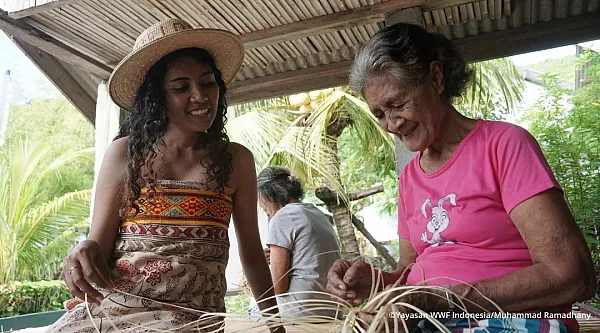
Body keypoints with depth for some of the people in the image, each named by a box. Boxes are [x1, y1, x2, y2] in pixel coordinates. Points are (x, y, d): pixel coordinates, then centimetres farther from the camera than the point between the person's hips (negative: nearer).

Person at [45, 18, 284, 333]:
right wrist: (86, 251, -18)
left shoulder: (235, 160, 4)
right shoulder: (124, 153, 3)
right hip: (112, 306, 2)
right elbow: (101, 244, 5)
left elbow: (252, 255, 11)